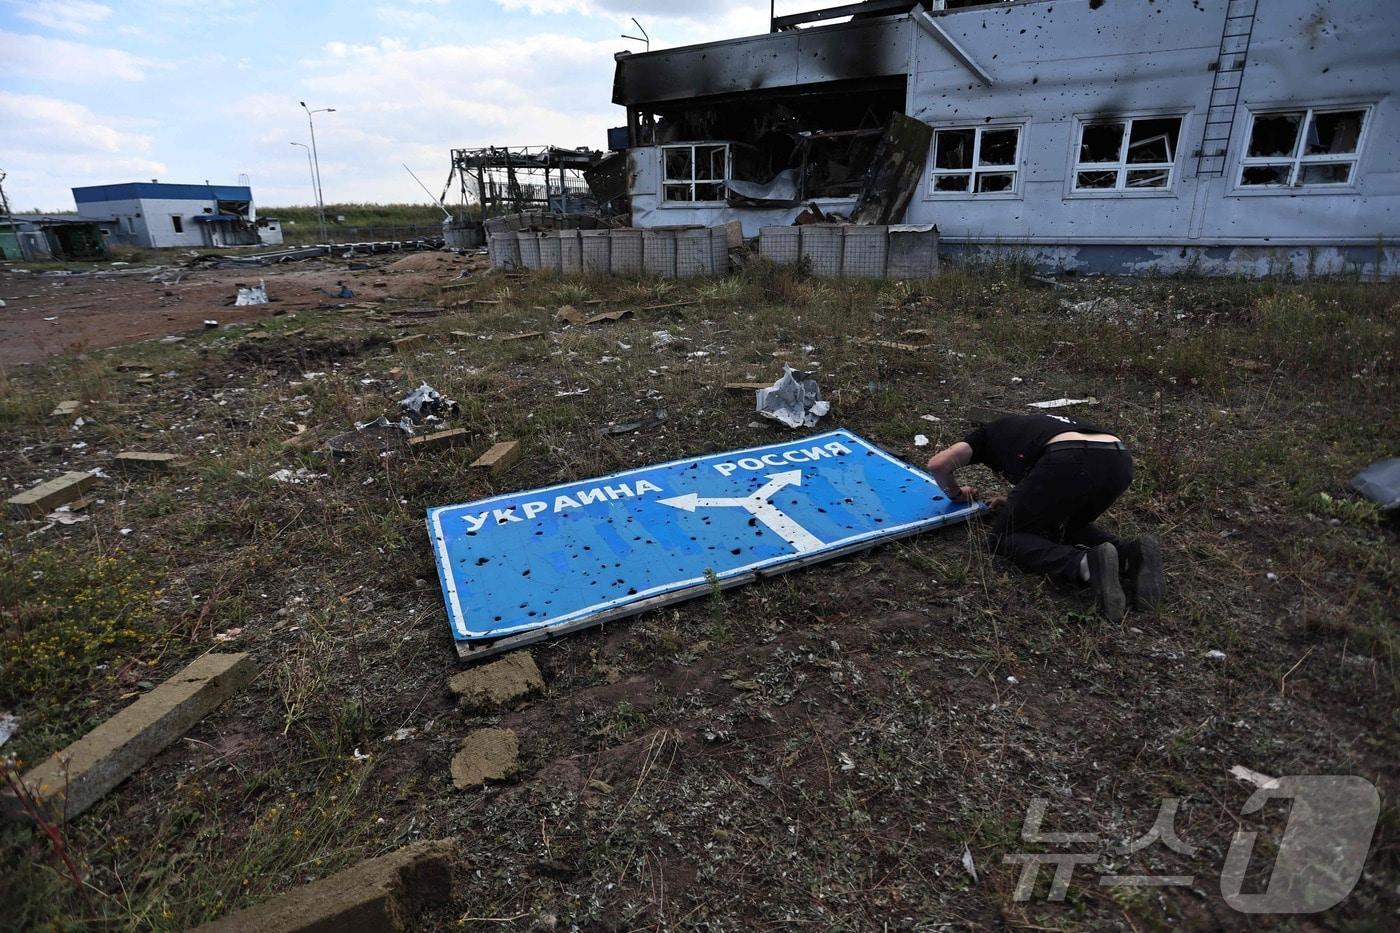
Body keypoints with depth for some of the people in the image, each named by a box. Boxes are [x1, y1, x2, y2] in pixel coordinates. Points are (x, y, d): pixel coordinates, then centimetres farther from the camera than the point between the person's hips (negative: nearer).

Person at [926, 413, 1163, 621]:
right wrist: (1015, 504, 44)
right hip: (1120, 462, 6)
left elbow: (938, 464, 20)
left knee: (1005, 537, 12)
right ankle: (1129, 554, 0)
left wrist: (956, 494, 39)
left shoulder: (993, 431, 31)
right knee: (1067, 528, 30)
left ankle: (1085, 565, -16)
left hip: (1070, 463, -6)